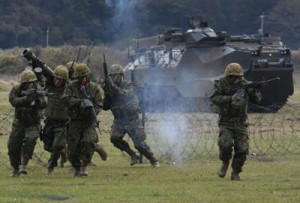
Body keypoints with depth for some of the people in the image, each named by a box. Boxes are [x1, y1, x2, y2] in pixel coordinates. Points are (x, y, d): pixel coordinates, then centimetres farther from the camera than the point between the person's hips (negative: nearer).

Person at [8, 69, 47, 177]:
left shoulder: (37, 91, -11)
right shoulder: (16, 90, -10)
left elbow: (43, 105, -24)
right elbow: (14, 102, -28)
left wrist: (37, 98, -45)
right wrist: (26, 98, -42)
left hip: (33, 124, -2)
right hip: (19, 123, 2)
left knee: (30, 140, -29)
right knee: (13, 146, 0)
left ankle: (23, 165, -26)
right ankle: (16, 168, 21)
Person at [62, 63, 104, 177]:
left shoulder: (94, 88, 1)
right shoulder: (72, 86, 0)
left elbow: (99, 104, -1)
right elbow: (66, 99, -14)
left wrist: (92, 112, -21)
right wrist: (80, 102, -25)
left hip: (89, 121, -1)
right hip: (75, 121, 1)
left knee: (89, 142, -23)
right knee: (73, 148, 0)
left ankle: (84, 166, -13)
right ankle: (77, 168, 22)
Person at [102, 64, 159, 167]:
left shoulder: (129, 86, -9)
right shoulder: (110, 89, 3)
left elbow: (125, 95, -32)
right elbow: (105, 107, 1)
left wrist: (113, 86, -39)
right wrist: (106, 93, -14)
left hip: (132, 120, -4)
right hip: (119, 121, 4)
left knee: (139, 144, -6)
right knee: (114, 138, -20)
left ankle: (153, 160, 15)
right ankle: (133, 155, -3)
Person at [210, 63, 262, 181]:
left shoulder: (244, 84, 1)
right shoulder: (221, 84, -6)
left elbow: (257, 100, 0)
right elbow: (214, 98, -21)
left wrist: (254, 91, -22)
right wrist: (231, 98, -30)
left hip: (240, 122, 2)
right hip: (225, 122, -2)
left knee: (242, 149, -6)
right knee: (225, 144, -23)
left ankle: (235, 173, 11)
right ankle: (225, 163, 7)